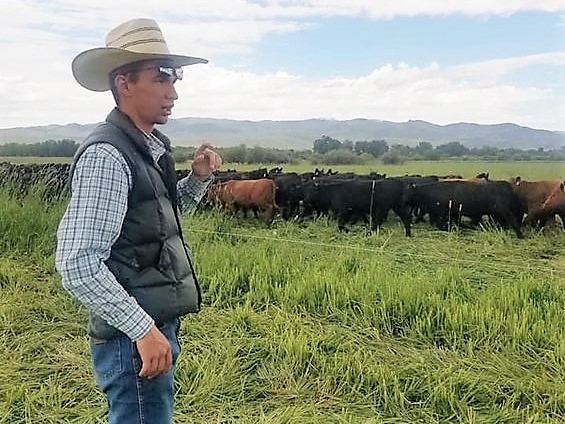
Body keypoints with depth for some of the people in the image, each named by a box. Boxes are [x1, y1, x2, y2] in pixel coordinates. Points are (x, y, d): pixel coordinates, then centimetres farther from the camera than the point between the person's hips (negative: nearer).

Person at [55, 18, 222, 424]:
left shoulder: (149, 147, 7)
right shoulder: (106, 154, -20)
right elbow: (77, 264, -25)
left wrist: (199, 179, 6)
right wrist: (143, 329, -23)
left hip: (156, 326, 9)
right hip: (132, 336, -9)